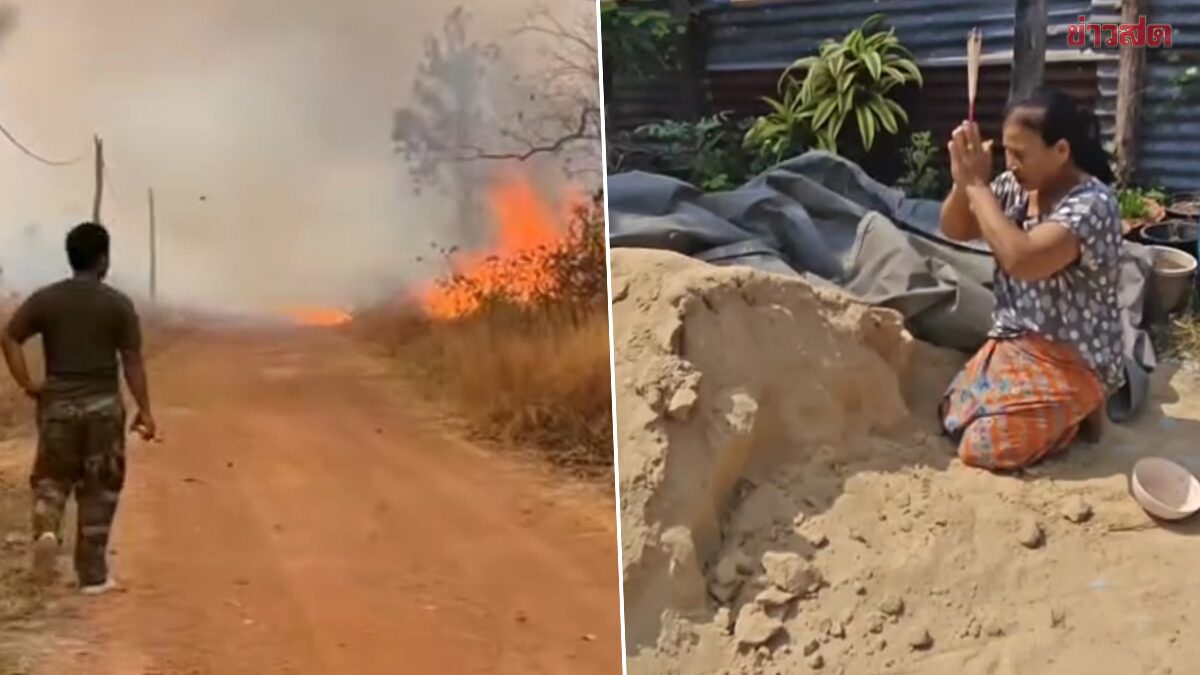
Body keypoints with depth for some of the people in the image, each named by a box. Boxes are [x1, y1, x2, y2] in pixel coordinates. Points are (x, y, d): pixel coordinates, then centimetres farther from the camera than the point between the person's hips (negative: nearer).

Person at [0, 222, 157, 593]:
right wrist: (144, 410, -3)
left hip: (57, 403, 2)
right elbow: (132, 361, -7)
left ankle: (46, 529, -12)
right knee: (98, 490, 8)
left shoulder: (45, 298, 1)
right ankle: (93, 575, 12)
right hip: (103, 405, -2)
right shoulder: (118, 303, -6)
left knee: (52, 477, 19)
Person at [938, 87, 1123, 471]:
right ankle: (1060, 411, 19)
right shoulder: (1015, 187, -3)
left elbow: (1021, 260, -40)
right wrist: (962, 181, -16)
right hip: (1015, 341, 8)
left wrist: (977, 184, -31)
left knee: (981, 448, -15)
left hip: (1072, 360, -8)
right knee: (952, 420, 6)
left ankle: (1076, 414, 7)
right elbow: (955, 231, 5)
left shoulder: (1091, 204, -26)